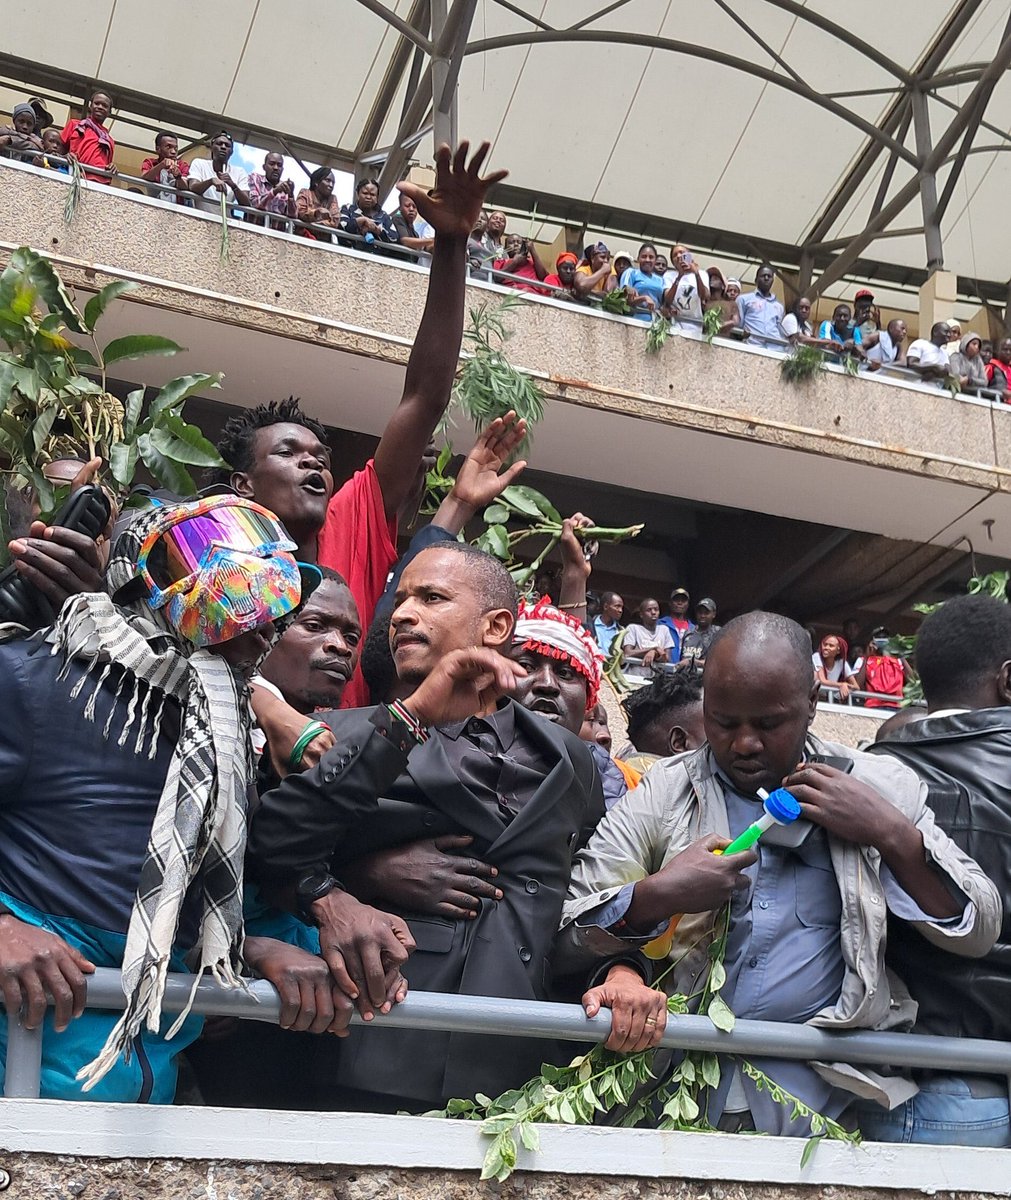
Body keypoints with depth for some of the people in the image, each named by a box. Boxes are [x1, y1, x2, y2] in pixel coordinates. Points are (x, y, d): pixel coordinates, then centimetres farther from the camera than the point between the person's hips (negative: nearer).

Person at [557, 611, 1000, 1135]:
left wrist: (893, 836, -5)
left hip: (812, 1082, 0)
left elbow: (977, 931, 8)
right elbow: (564, 935, 2)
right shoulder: (662, 792, 6)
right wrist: (654, 897, -16)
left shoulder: (878, 787, 9)